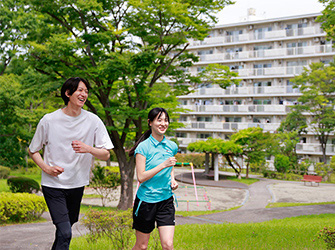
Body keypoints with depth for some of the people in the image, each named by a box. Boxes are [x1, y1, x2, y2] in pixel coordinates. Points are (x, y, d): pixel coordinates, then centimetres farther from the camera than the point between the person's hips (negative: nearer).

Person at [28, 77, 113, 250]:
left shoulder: (93, 121, -5)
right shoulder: (49, 120, -9)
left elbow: (106, 155, -5)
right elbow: (33, 151, 3)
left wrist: (88, 149, -25)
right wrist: (46, 168, -14)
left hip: (77, 185, 3)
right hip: (53, 185, -3)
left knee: (66, 226, 20)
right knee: (65, 232, -15)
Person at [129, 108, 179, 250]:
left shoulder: (172, 146, 5)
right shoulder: (143, 147, -10)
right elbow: (141, 177, -16)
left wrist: (172, 179, 5)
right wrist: (163, 165, -21)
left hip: (166, 201, 4)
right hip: (146, 201, -3)